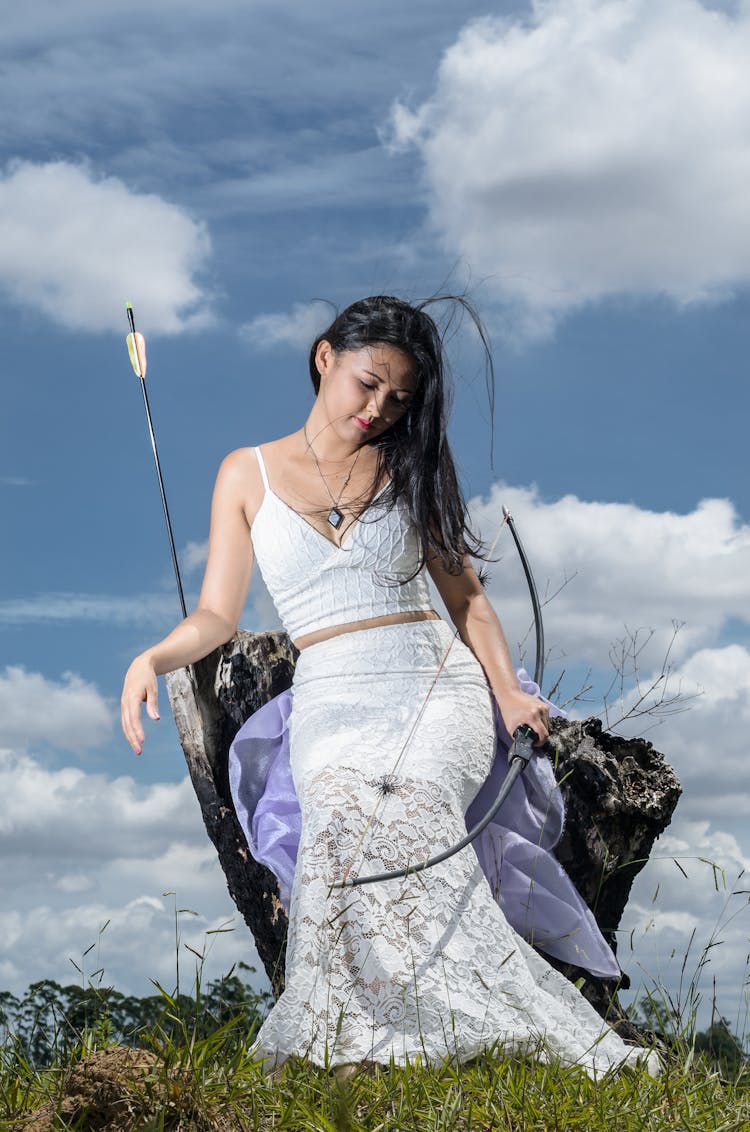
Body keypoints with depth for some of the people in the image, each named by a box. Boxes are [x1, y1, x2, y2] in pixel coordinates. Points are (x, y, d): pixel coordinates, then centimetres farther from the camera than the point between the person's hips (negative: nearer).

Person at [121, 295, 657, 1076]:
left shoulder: (412, 463, 15)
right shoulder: (248, 473, 12)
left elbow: (463, 591, 16)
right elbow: (218, 613, 7)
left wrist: (508, 693, 1)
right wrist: (155, 656, -14)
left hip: (433, 679, 0)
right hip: (332, 698, 1)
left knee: (408, 813, -32)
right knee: (339, 814, -33)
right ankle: (343, 1049, -29)